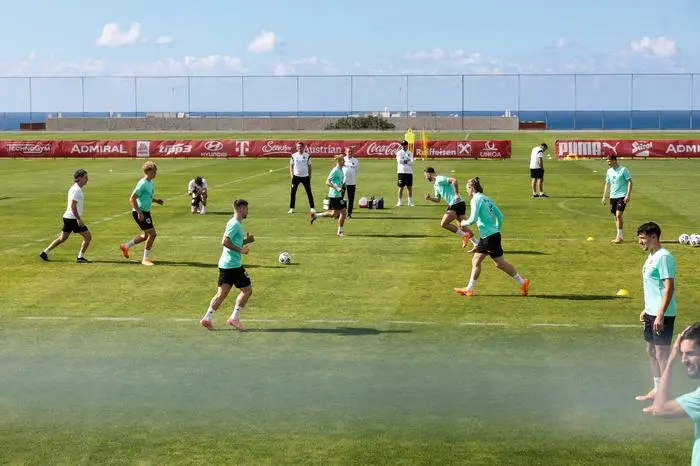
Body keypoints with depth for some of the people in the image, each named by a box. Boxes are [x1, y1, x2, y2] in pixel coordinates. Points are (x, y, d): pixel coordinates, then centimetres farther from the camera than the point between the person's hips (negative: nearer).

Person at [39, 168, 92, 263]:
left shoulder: (74, 187, 15)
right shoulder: (77, 190, -16)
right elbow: (73, 206, -22)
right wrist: (79, 219, -23)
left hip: (68, 217, 10)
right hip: (73, 218, -10)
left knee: (62, 238, 18)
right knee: (88, 236, -5)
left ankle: (45, 252, 20)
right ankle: (80, 257, -3)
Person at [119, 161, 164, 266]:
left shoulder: (150, 182, 10)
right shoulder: (143, 184, -19)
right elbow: (132, 199, -21)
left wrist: (156, 200, 7)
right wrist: (139, 213, -25)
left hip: (146, 212, 10)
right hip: (140, 212, -10)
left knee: (147, 235, 17)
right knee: (152, 234, -9)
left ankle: (126, 246, 31)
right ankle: (146, 259, 3)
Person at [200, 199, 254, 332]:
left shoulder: (234, 223, 18)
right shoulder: (235, 224, -13)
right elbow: (225, 242, -22)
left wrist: (245, 241, 13)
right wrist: (240, 250, -18)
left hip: (225, 264, 9)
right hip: (233, 265, -9)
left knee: (221, 293, 7)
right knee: (247, 290, 1)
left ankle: (207, 318, 2)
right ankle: (234, 318, 3)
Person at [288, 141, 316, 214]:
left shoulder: (307, 156, -1)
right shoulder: (293, 156, 1)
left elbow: (309, 166, 6)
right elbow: (291, 165, 9)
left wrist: (309, 175, 1)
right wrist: (291, 174, -1)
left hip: (305, 176, -1)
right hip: (296, 176, 1)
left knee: (309, 192, 2)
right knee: (293, 192, 0)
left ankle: (312, 208, 9)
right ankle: (291, 208, 7)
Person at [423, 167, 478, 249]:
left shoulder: (440, 179, -11)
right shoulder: (436, 185, 20)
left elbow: (454, 180, -25)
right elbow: (437, 199, 27)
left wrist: (456, 194, -26)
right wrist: (430, 198, 8)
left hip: (456, 204, -11)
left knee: (443, 224, -12)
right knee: (462, 227, 14)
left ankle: (464, 235, -8)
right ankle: (476, 245, 17)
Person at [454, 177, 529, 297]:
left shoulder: (476, 199, -12)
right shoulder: (487, 199, 14)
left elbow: (473, 219, -19)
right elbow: (500, 216, 16)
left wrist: (464, 223, 0)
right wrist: (497, 228, 25)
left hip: (489, 236, -10)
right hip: (485, 237, 10)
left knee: (500, 263, -3)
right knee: (476, 260, 12)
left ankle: (522, 282, 3)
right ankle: (469, 289, 15)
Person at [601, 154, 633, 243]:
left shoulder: (623, 170, -8)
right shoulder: (609, 171, 11)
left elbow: (630, 182, -9)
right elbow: (607, 184, 19)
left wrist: (628, 195, -16)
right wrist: (604, 196, 14)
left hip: (621, 196, -6)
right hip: (612, 196, 7)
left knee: (618, 215, -15)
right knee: (616, 217, 8)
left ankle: (619, 236, -9)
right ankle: (619, 236, 15)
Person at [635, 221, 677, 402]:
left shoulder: (664, 257, -17)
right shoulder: (652, 256, 13)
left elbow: (669, 287, -22)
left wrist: (661, 315, -25)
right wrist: (646, 309, 22)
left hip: (662, 315, -10)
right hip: (651, 313, 10)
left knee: (662, 353, -4)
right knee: (651, 351, 17)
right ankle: (657, 390, 29)